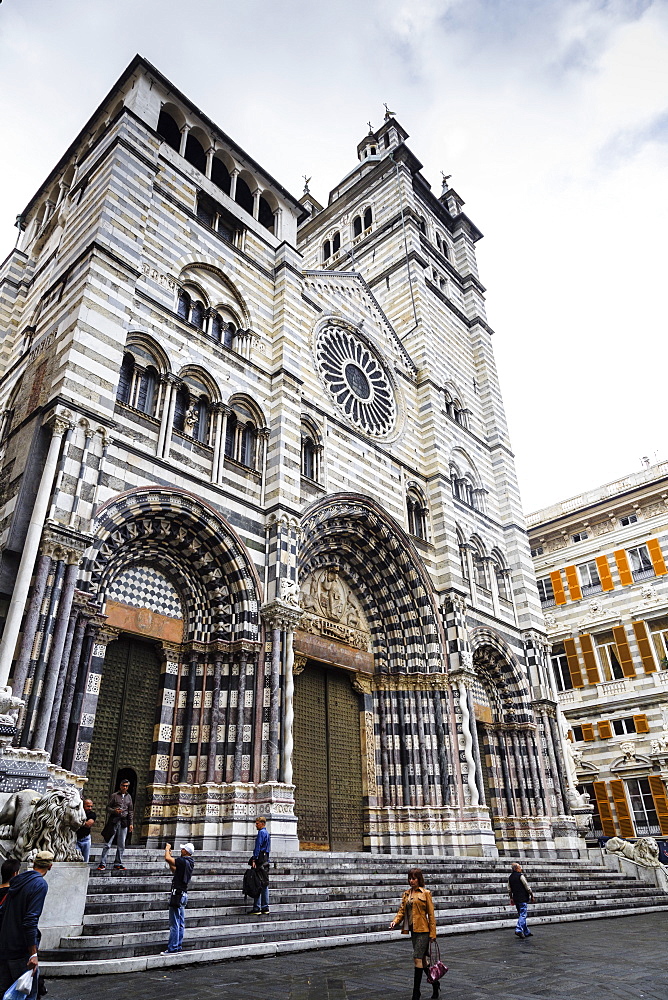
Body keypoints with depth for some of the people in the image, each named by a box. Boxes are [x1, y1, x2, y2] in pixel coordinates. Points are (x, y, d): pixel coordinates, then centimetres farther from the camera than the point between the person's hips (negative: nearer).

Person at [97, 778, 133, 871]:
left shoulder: (129, 797, 13)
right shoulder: (115, 795, 3)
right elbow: (108, 808, 3)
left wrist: (131, 823, 11)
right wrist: (114, 811, -16)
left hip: (124, 822, 3)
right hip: (113, 821, -3)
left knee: (121, 845, 4)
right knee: (108, 843, -4)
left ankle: (118, 864, 12)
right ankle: (102, 863, 3)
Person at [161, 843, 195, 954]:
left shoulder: (183, 861, -19)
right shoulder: (189, 863, 11)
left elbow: (167, 858, -25)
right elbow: (175, 870, 23)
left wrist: (167, 848, -7)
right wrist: (170, 862, 18)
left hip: (177, 894, -10)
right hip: (183, 894, 10)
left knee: (174, 924, -4)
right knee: (181, 923, 13)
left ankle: (172, 948, -1)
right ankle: (178, 947, 18)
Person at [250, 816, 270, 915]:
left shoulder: (261, 832, -9)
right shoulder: (267, 833, 19)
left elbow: (258, 847, -17)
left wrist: (254, 859, -19)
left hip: (260, 859, -9)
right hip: (266, 859, 9)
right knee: (265, 884, 10)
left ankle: (256, 908, -9)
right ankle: (265, 907, 12)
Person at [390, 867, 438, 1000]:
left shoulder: (425, 893, -6)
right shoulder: (406, 894, 11)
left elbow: (431, 914, -6)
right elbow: (402, 910, 7)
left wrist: (433, 934, -8)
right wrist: (395, 921, -11)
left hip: (423, 930, -6)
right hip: (413, 930, 6)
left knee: (417, 959, -10)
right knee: (422, 960, 14)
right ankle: (435, 983, 33)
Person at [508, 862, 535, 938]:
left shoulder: (510, 877, 11)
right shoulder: (520, 876, -13)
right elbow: (527, 887, -12)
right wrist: (532, 896, -2)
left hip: (516, 899, 8)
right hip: (523, 898, -7)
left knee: (521, 915, 14)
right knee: (523, 915, -6)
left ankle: (527, 932, 19)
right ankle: (519, 929, -18)